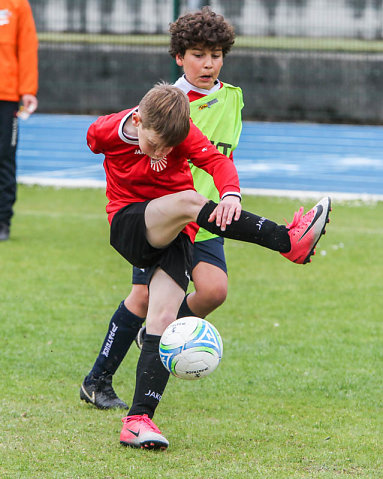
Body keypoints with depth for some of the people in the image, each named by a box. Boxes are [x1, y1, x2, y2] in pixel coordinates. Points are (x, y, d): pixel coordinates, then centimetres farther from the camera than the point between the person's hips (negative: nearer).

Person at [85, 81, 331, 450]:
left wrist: (230, 194, -40)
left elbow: (217, 160, -20)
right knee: (187, 201, -31)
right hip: (128, 224, -1)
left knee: (163, 319, -17)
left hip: (176, 235, 1)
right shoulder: (104, 133, -9)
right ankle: (289, 242, -35)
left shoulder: (181, 132, -10)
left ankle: (138, 419, -21)